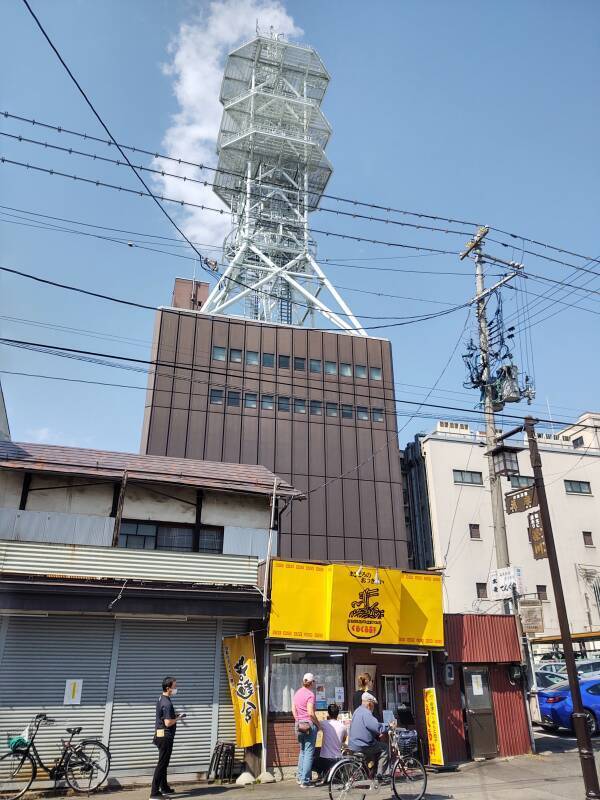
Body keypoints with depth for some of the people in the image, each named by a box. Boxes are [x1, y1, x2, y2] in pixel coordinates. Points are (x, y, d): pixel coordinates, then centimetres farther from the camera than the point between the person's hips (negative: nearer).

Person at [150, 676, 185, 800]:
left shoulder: (161, 699, 10)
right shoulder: (167, 703, -21)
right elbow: (168, 723, -24)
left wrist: (175, 715, 11)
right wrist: (178, 718, -9)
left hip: (161, 735, 10)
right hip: (165, 736, -10)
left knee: (163, 763, 18)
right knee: (161, 764, -5)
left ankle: (164, 788, 28)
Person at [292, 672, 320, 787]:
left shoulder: (297, 693, 8)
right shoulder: (310, 694, -15)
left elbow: (293, 710, 12)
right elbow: (311, 713, -20)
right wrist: (318, 724, -8)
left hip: (299, 725, 8)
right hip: (309, 724, -8)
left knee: (302, 751, 20)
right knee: (309, 753, 1)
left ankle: (300, 777, 25)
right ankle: (305, 781, 3)